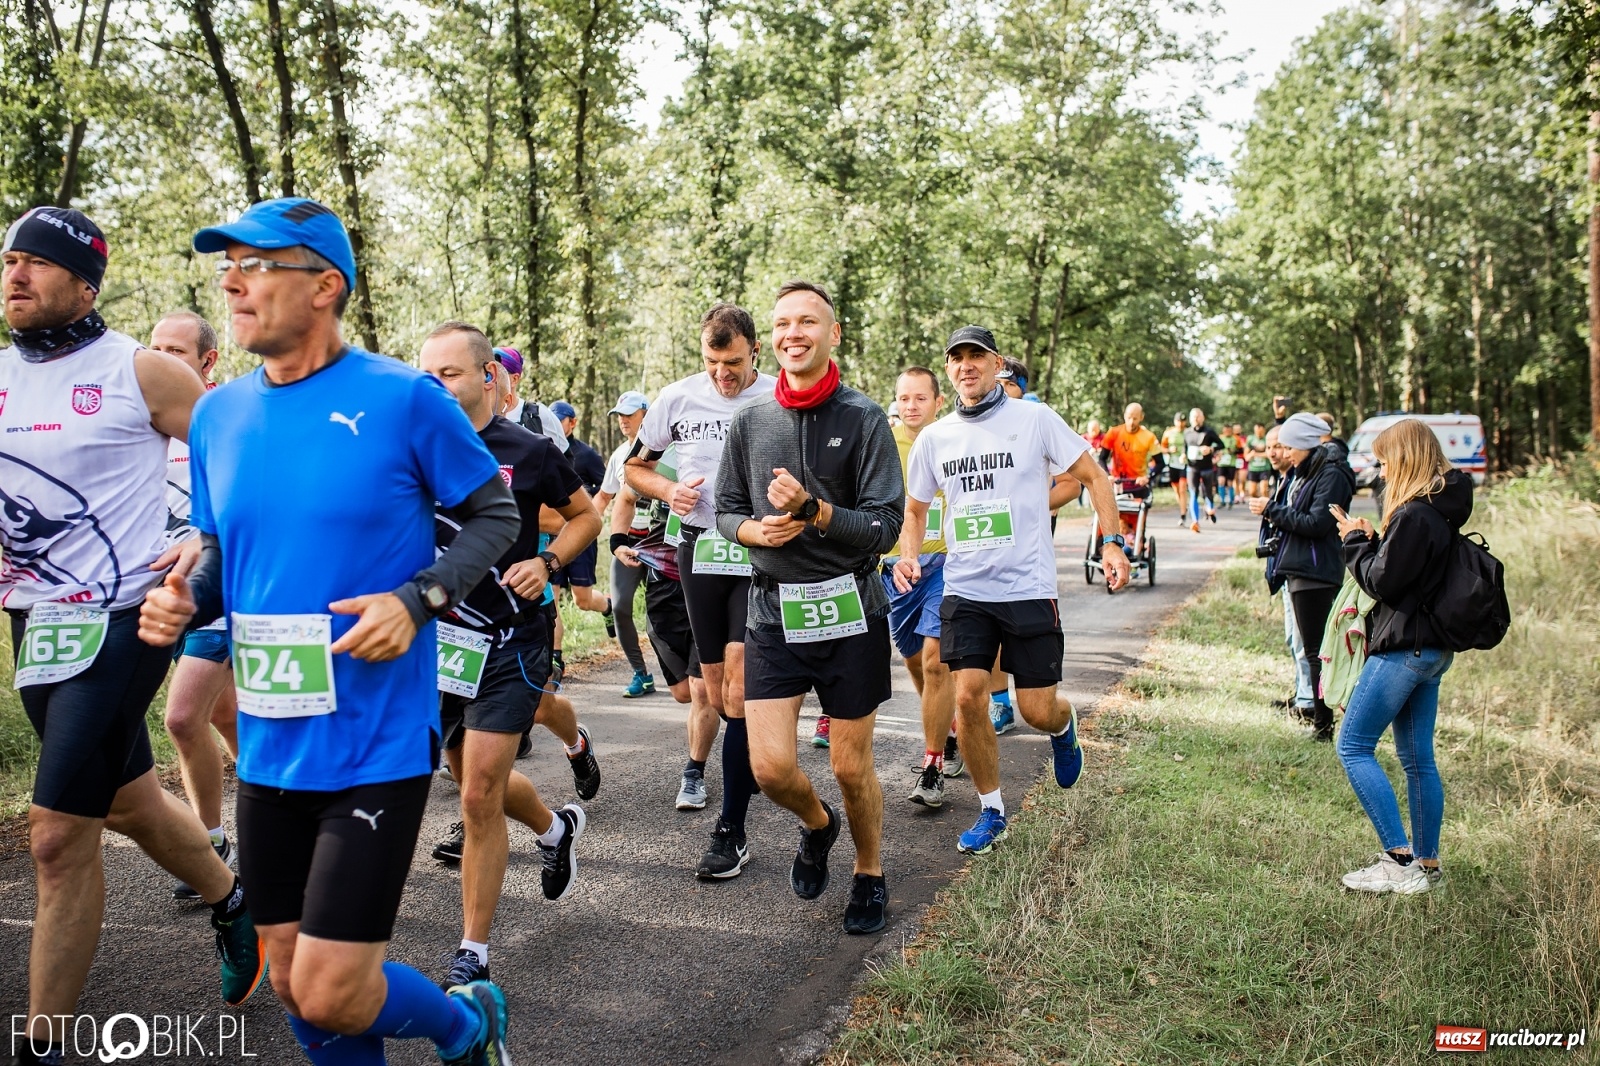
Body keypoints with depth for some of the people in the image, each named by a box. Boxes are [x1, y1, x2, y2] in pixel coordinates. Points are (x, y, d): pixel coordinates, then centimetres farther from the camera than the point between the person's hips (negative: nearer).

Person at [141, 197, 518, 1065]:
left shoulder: (404, 399, -12)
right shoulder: (219, 413, 5)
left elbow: (495, 515, -2)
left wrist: (419, 599, -18)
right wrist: (186, 599, -5)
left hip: (377, 745, -6)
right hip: (268, 750, 6)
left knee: (329, 995, -5)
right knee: (295, 986, 15)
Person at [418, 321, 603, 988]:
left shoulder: (528, 452, -6)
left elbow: (585, 516, 8)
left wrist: (547, 562, -9)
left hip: (508, 645, -4)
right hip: (435, 638, 4)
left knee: (479, 798, -5)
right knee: (475, 782, 19)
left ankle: (473, 955, 9)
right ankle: (555, 828, 51)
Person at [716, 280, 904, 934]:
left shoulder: (864, 419, -5)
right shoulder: (751, 422, 6)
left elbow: (884, 528, -9)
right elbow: (726, 511, 12)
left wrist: (813, 509, -23)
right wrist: (755, 529, -10)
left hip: (849, 612, -2)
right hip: (773, 611, 2)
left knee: (851, 767, 8)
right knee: (770, 768, -5)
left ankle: (869, 874, 34)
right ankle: (817, 825, 30)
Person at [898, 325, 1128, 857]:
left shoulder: (1034, 418, -3)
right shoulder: (934, 438, 7)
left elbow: (1094, 477, 1)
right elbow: (915, 507, 19)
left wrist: (1112, 543, -9)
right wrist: (907, 554, 0)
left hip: (1029, 589, -2)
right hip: (964, 590, 3)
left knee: (1038, 711, -1)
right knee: (968, 699, -8)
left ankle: (1065, 727, 38)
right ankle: (991, 810, 13)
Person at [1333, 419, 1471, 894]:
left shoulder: (1414, 515, -19)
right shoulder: (1444, 511, 11)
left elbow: (1381, 581, -17)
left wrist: (1356, 541, -3)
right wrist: (1372, 541, 5)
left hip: (1402, 649, -10)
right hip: (1432, 649, 10)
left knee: (1353, 747, -3)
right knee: (1418, 758, 14)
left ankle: (1399, 861, -6)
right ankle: (1426, 864, 20)